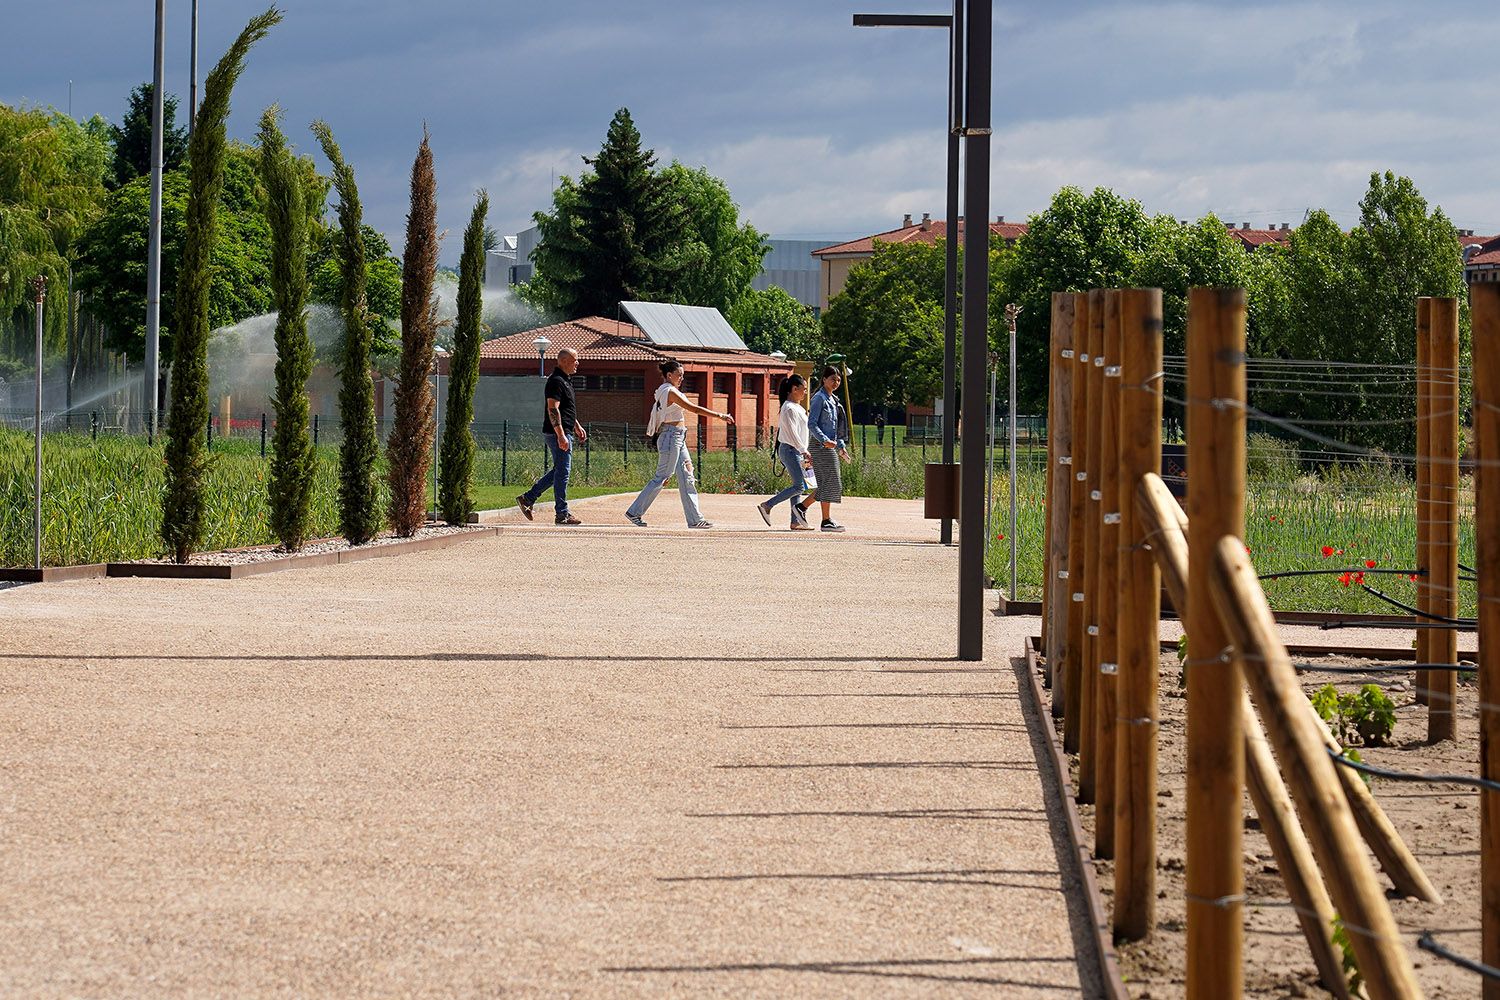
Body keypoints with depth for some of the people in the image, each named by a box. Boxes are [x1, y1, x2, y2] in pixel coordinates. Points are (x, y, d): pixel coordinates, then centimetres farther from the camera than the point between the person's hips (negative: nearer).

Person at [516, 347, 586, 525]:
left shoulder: (565, 380, 18)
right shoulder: (556, 381, -15)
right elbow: (553, 410, -22)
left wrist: (577, 426, 28)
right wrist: (561, 435, -27)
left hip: (563, 432, 11)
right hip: (557, 432, -11)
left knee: (559, 470, 16)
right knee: (562, 471, -6)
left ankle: (527, 498, 19)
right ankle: (562, 514, -3)